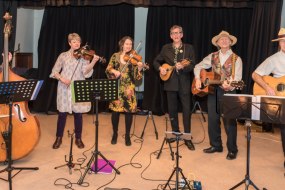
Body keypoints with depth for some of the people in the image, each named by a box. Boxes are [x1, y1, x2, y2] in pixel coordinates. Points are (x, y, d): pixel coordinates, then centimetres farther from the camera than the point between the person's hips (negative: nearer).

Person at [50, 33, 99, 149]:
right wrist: (61, 78, -14)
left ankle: (78, 138, 22)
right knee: (62, 113, 5)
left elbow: (86, 72, -12)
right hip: (64, 89, 0)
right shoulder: (63, 56, 6)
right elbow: (54, 72, 5)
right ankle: (59, 138, 22)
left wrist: (93, 62, -28)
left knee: (78, 114, 6)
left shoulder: (83, 56, 3)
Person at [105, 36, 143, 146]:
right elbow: (108, 69, 2)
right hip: (116, 88, 1)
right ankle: (115, 134, 25)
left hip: (128, 88, 0)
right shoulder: (115, 56, 5)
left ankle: (127, 135, 19)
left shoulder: (133, 58, 0)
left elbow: (137, 77, -6)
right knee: (115, 111, 4)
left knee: (129, 111, 2)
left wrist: (139, 68, -25)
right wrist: (114, 71, -17)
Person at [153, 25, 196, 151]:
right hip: (170, 83, 2)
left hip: (184, 83, -2)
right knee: (172, 109, 9)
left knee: (186, 110, -5)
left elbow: (192, 65, -6)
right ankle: (175, 133, 25)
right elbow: (156, 61, 15)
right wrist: (160, 68, -5)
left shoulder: (189, 48, 1)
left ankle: (187, 138, 2)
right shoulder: (166, 48, 8)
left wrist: (183, 67, -25)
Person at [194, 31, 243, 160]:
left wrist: (229, 85, -33)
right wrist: (197, 79, -5)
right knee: (212, 120, 9)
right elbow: (198, 66, 13)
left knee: (229, 121, -2)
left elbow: (237, 77, -12)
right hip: (212, 90, 4)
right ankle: (216, 145, 25)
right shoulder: (212, 56, 9)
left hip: (228, 92, -4)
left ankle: (232, 150, 11)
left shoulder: (236, 59, -2)